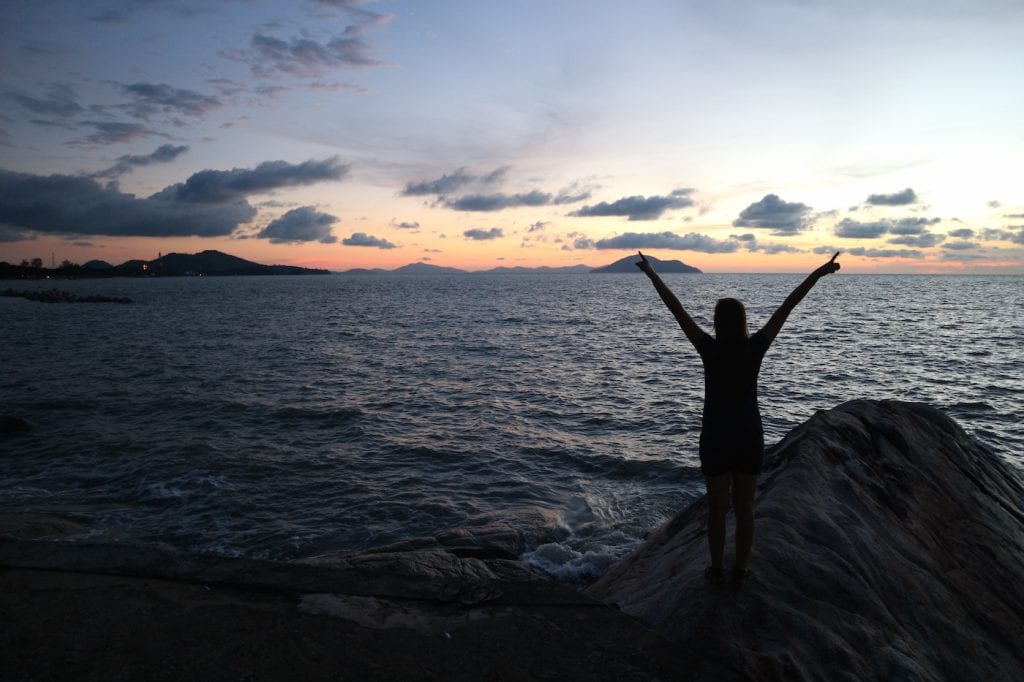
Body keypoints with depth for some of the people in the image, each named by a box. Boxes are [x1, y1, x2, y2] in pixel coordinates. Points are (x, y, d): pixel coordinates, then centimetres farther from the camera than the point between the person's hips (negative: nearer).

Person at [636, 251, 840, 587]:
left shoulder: (709, 349, -13)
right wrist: (817, 274, 0)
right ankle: (740, 569, 23)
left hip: (716, 437, -1)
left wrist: (651, 273, -5)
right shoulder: (755, 347, -9)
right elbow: (787, 307, -5)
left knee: (717, 507, 11)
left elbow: (676, 309, -11)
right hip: (750, 436, 2)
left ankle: (717, 568, 22)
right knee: (745, 508, 13)